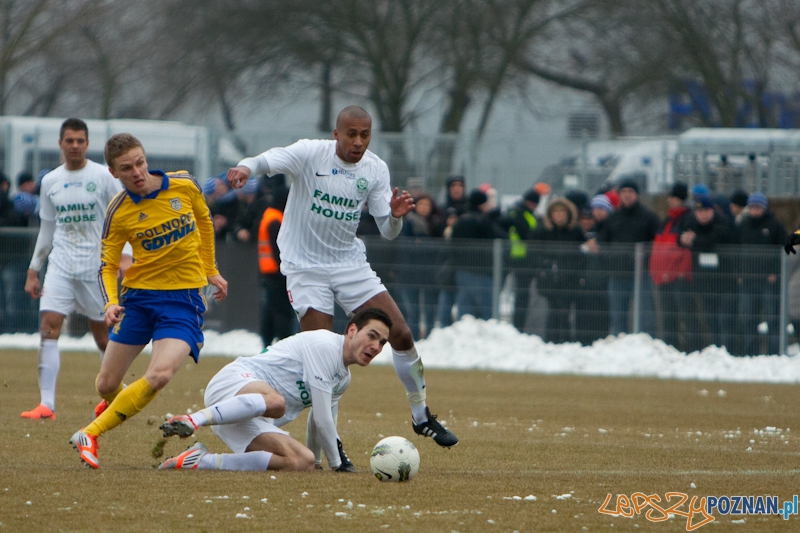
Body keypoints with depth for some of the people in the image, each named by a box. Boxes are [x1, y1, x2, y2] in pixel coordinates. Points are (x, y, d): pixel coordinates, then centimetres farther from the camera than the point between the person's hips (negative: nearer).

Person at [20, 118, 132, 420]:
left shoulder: (103, 177, -2)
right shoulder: (50, 181, 9)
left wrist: (126, 256, -15)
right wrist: (33, 270, 15)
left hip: (95, 267, -2)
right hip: (60, 267, 2)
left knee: (102, 332, 6)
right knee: (48, 326, -14)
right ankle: (46, 404, -17)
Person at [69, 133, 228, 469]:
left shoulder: (184, 186, -6)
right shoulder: (118, 213, -9)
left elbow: (204, 220, 15)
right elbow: (107, 266, -3)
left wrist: (210, 271, 20)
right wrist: (111, 303, -22)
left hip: (184, 297, -1)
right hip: (138, 295, 1)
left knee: (159, 375, -24)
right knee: (106, 386, 6)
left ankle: (90, 435, -12)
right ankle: (115, 402, 47)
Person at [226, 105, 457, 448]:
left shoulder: (375, 170, 0)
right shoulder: (311, 154, -12)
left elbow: (388, 232, 1)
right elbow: (269, 161, -30)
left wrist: (395, 215, -22)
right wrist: (246, 167, -53)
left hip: (351, 265, 4)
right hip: (305, 267, -4)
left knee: (401, 333, -3)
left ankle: (421, 416, 16)